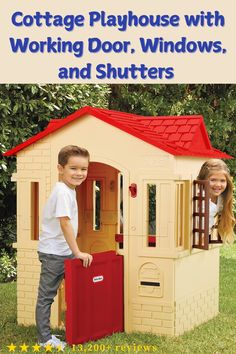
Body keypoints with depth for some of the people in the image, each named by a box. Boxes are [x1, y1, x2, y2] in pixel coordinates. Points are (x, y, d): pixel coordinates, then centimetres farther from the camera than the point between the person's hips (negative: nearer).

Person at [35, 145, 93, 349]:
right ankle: (45, 339, 8)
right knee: (46, 296, 1)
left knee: (49, 295, 15)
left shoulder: (69, 190, 8)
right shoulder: (63, 192, -21)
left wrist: (74, 252, 17)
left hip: (63, 252, 9)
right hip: (54, 253, -9)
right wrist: (78, 253, -20)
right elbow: (65, 223, -24)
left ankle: (46, 335, 24)